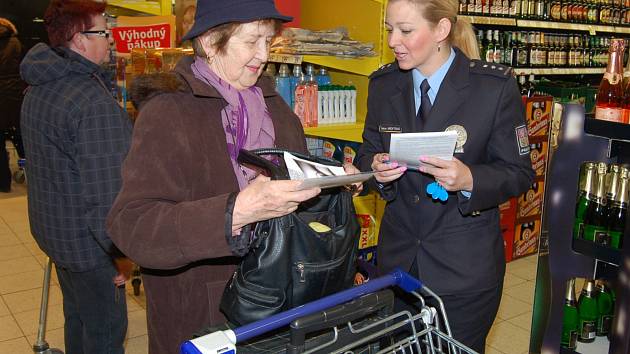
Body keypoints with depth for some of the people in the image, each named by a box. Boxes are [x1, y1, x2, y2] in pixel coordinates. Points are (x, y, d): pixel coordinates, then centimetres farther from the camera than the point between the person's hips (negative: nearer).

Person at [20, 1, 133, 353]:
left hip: (53, 229, 10)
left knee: (77, 316, 26)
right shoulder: (94, 103, -27)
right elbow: (105, 192, -29)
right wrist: (120, 251, -18)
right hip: (88, 244, -9)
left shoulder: (38, 89, 6)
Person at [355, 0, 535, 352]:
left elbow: (519, 173, -8)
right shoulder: (383, 83, -1)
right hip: (398, 256, 4)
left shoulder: (496, 86, -13)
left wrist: (469, 180, -27)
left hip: (465, 265, -3)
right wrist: (377, 169, -15)